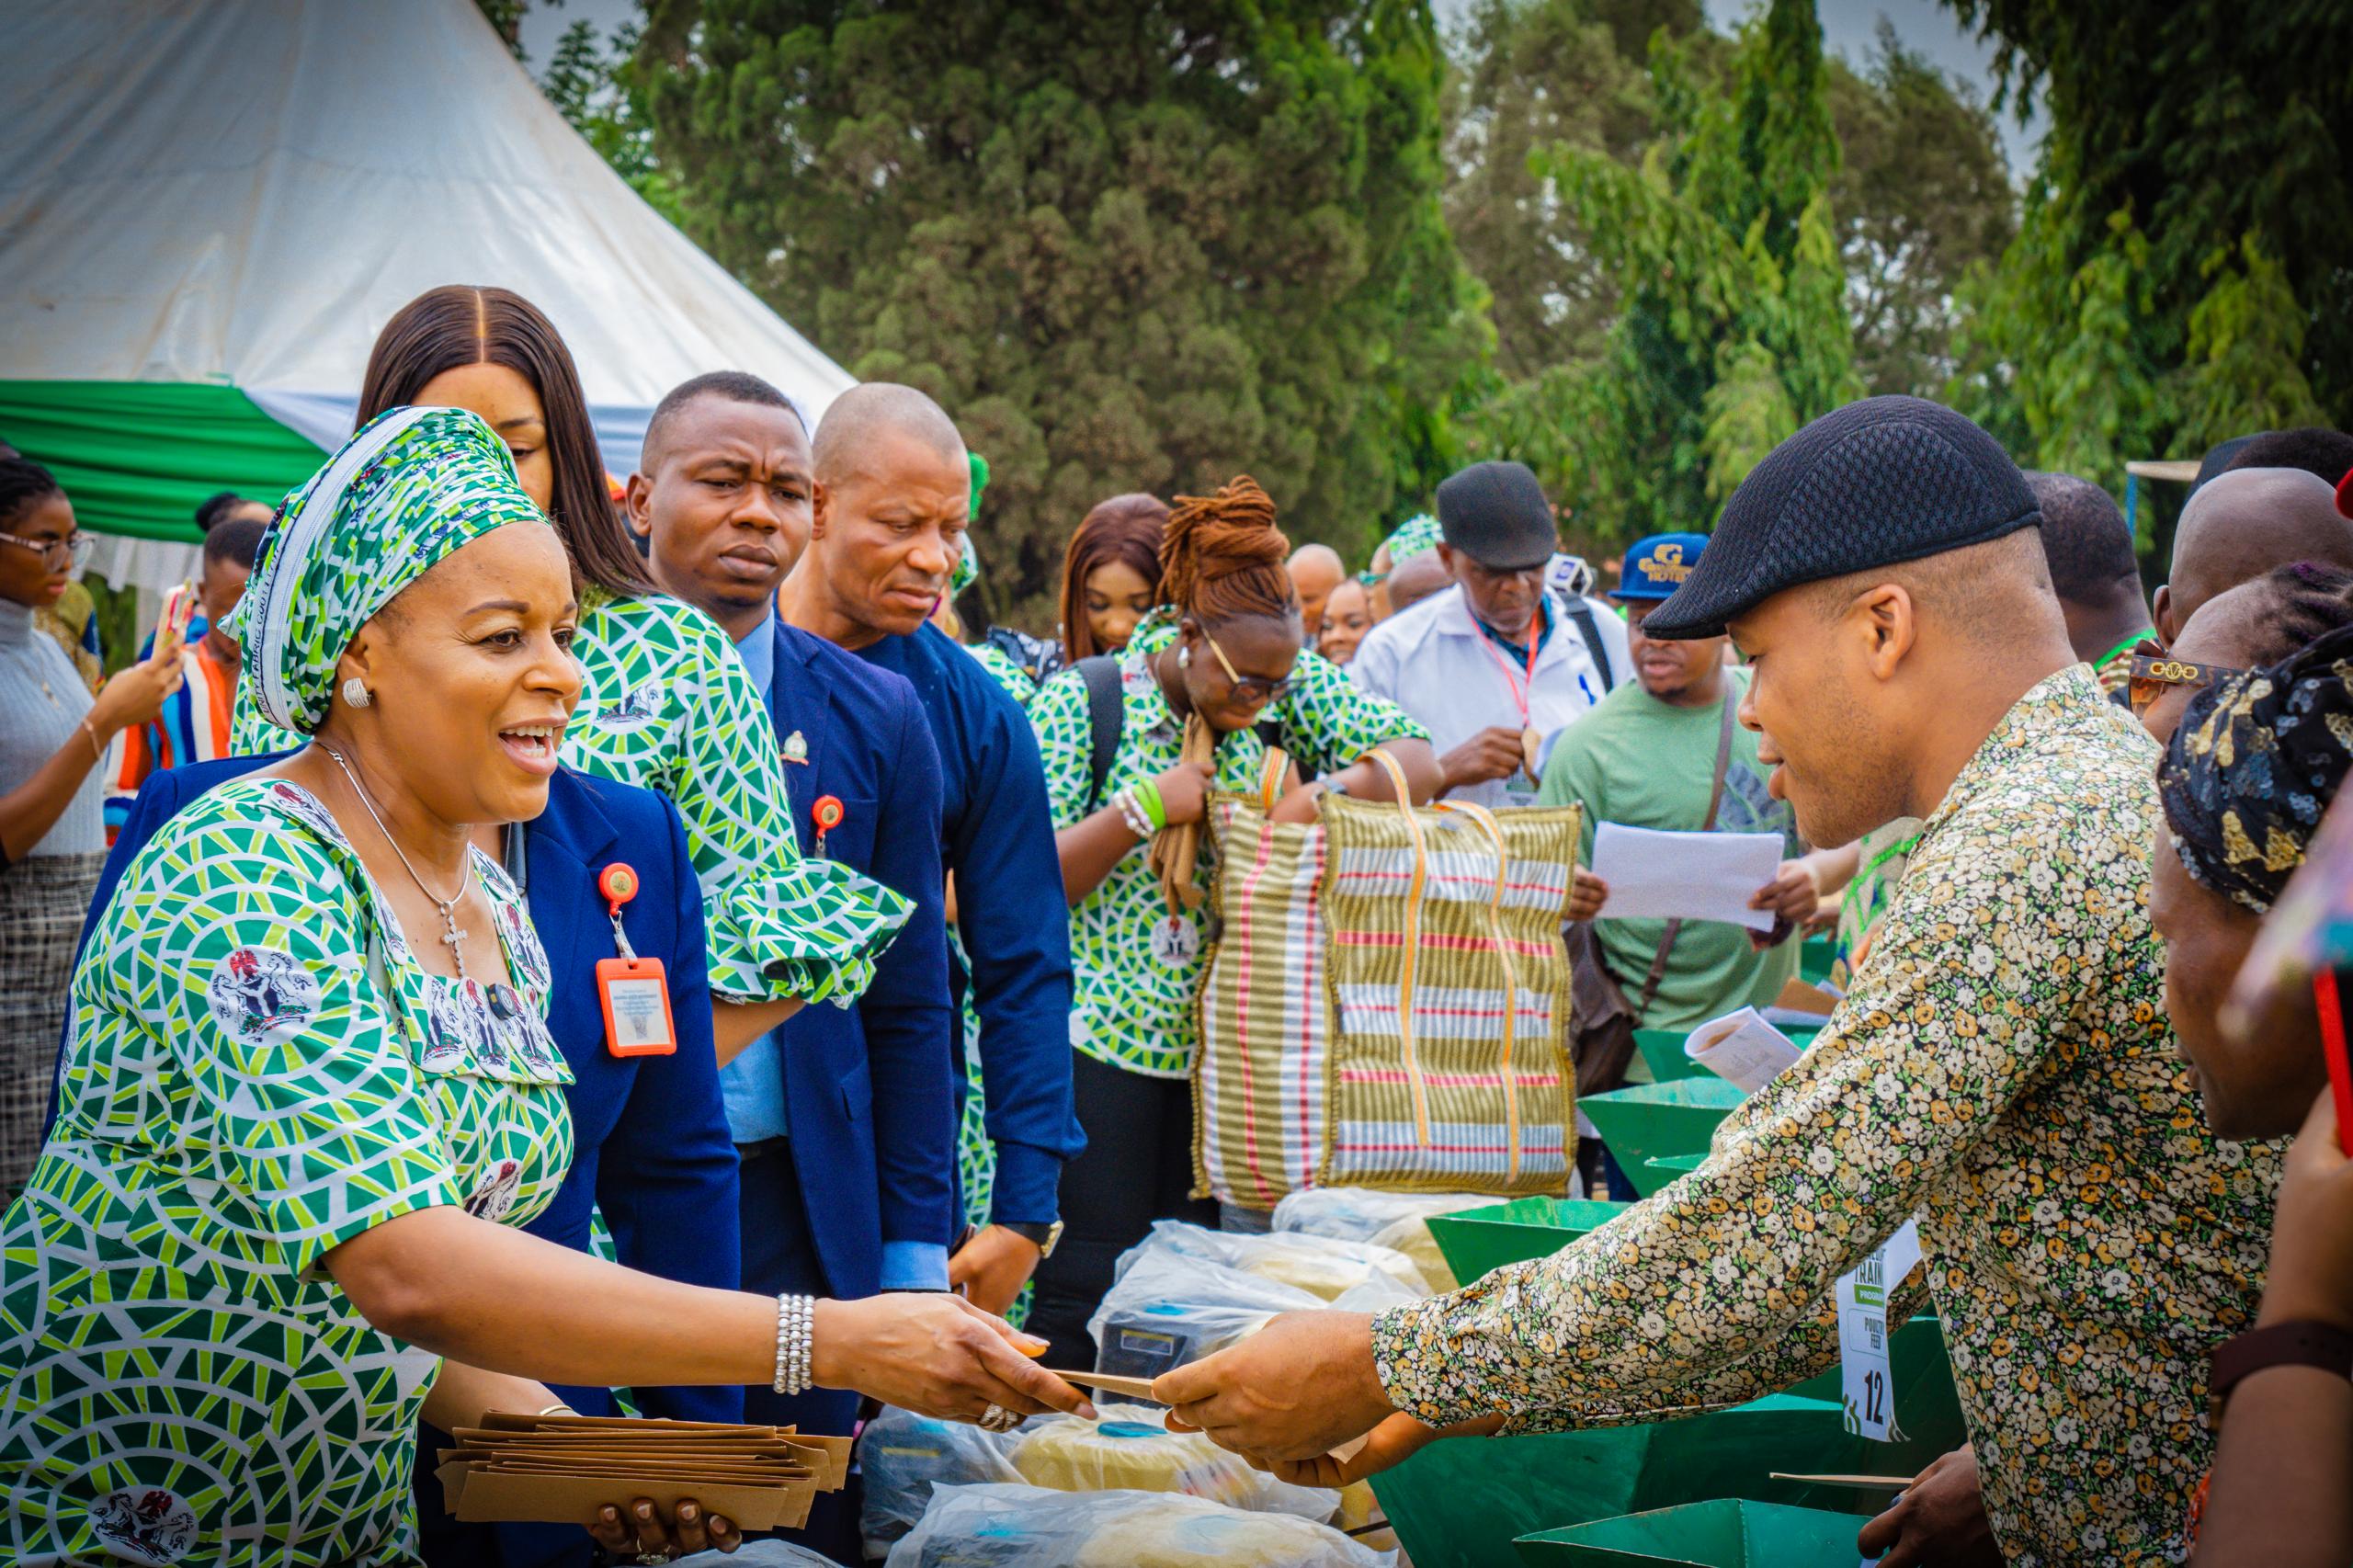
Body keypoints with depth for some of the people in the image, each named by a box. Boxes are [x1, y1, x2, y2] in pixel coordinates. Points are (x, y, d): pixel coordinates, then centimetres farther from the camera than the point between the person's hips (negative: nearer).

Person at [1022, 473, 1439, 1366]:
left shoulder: (1285, 684, 4)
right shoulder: (1080, 703, -6)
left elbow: (1418, 760, 1)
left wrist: (1327, 791, -17)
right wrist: (1143, 810, -17)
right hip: (1102, 1048, -4)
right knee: (1086, 1294, -4)